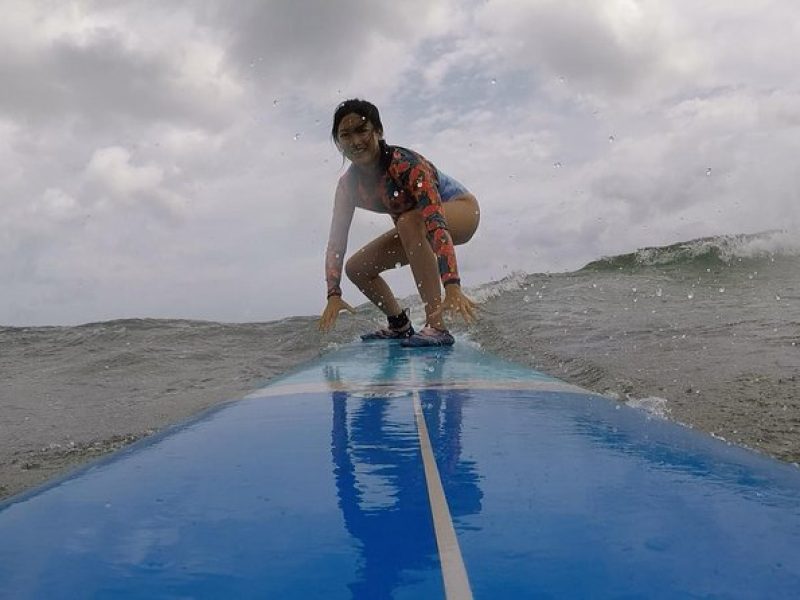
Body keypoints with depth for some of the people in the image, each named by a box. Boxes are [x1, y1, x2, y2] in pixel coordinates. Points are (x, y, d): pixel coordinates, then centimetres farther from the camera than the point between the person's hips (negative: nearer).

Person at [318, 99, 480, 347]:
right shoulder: (348, 185, -14)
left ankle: (437, 327, -37)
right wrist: (334, 294, -28)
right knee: (356, 268, 1)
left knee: (409, 222, -38)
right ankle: (400, 327, 20)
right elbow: (336, 242, -15)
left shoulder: (405, 164, -34)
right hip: (414, 231, 7)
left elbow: (436, 222, -44)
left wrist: (452, 286, -54)